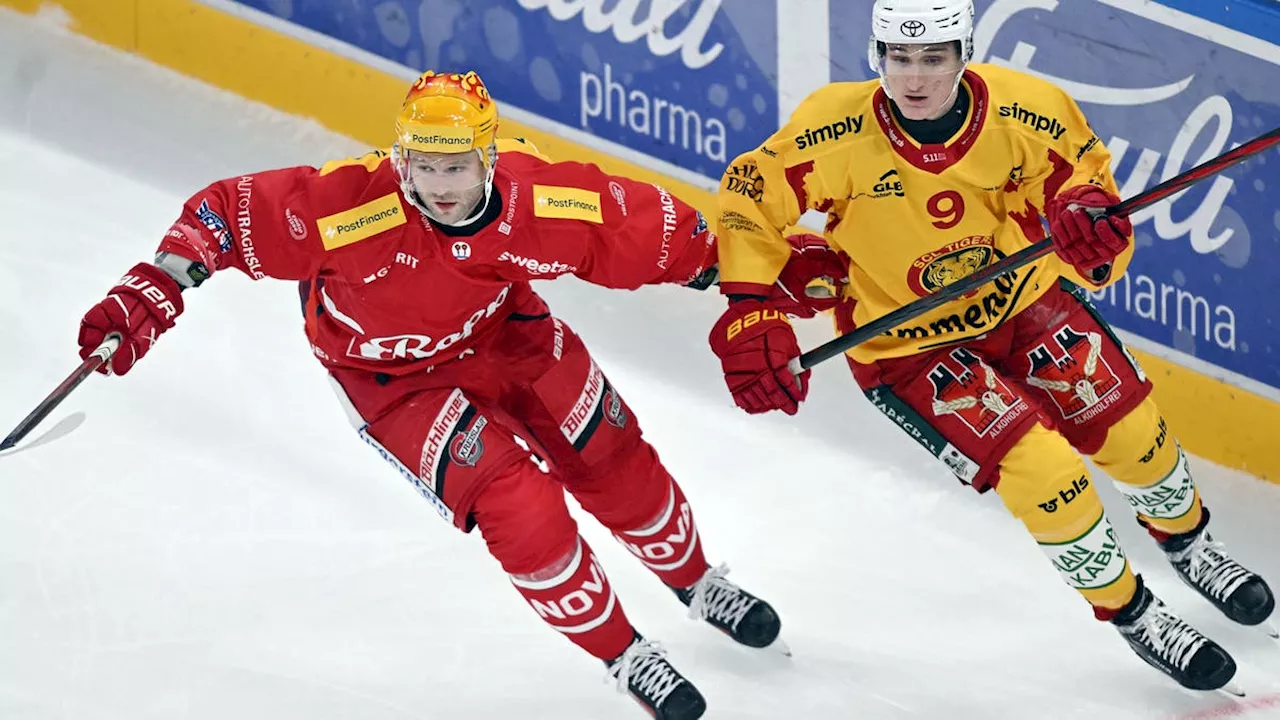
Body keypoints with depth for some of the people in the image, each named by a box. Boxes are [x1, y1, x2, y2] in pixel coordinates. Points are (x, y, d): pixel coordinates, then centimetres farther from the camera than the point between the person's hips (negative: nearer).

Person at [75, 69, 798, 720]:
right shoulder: (353, 204, -39)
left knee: (615, 462, 12)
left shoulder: (543, 197, -30)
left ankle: (696, 582, 45)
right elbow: (231, 212, -33)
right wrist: (153, 290, -41)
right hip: (394, 373, -3)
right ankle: (625, 655, 6)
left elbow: (654, 230, -16)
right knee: (519, 504, -16)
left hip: (502, 330, 3)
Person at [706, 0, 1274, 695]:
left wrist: (1089, 219, -33)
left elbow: (1085, 181, -9)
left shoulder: (1028, 112, -22)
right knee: (1044, 471, -16)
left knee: (1127, 427, 1)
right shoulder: (835, 129, -27)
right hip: (904, 345, -3)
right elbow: (751, 196, -15)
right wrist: (752, 314, -23)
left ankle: (1187, 541, 37)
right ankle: (1131, 613, 9)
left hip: (1020, 299, 3)